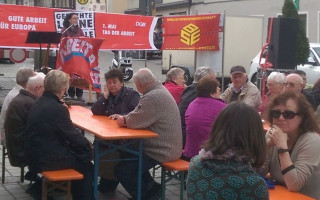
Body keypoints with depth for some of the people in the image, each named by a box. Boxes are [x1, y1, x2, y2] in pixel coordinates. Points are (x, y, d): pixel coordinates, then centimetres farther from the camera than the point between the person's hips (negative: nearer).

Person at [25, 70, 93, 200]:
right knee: (87, 166, 9)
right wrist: (87, 145, 0)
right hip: (47, 159, -9)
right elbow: (73, 136, -15)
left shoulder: (38, 103, 6)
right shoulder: (58, 109, -22)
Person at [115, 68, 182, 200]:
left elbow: (134, 121, -23)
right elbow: (139, 115, 14)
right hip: (166, 146, 11)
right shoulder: (159, 90, 10)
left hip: (162, 151, -11)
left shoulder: (153, 97, -25)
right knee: (127, 154, 25)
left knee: (121, 170, -6)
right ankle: (151, 189, 24)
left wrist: (124, 120, 0)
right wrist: (125, 118, -4)